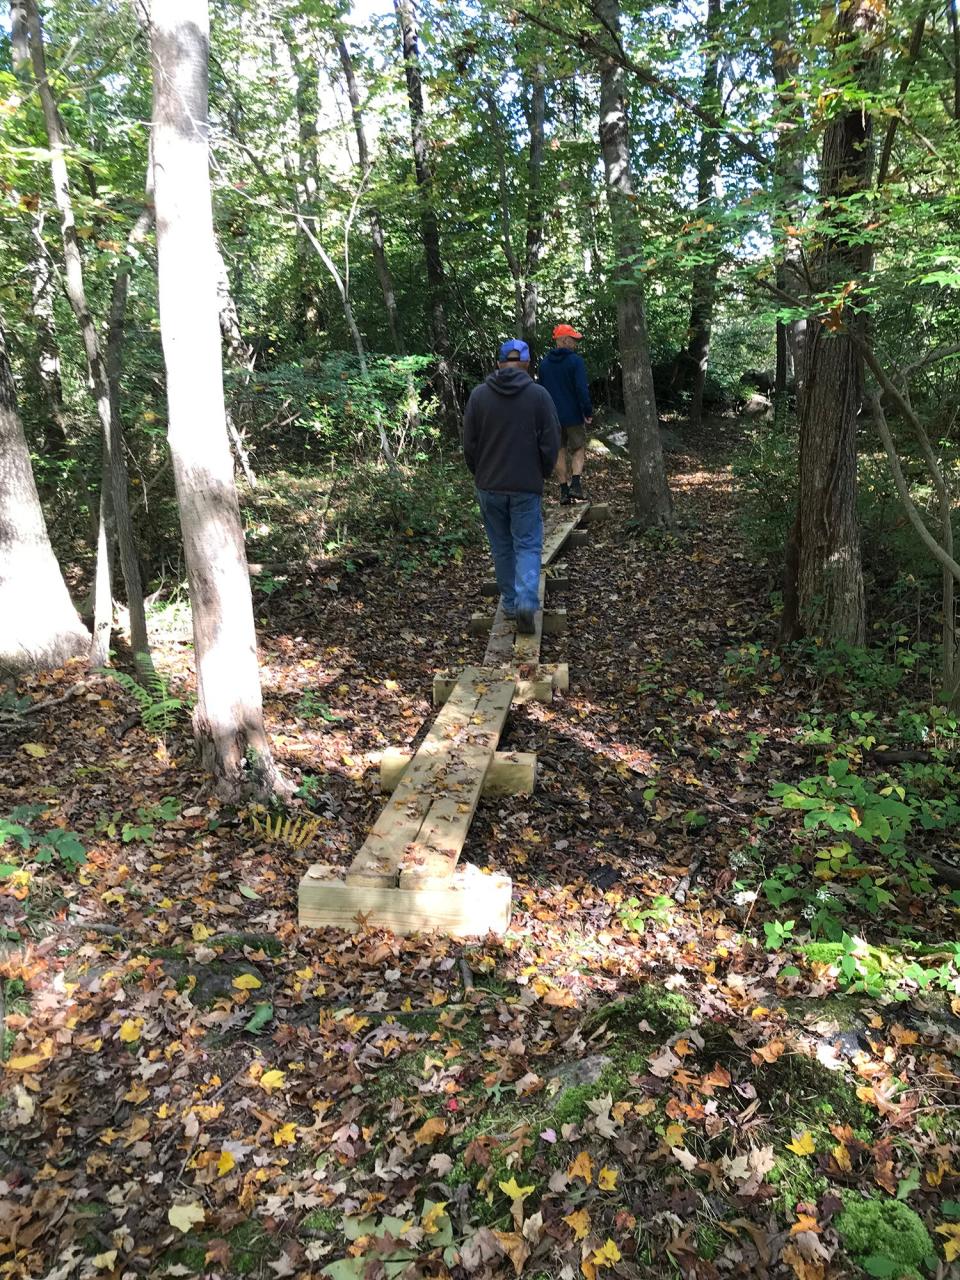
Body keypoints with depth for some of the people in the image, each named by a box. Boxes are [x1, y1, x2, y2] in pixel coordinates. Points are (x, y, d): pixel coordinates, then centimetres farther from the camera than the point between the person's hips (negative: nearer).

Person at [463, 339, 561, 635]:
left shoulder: (478, 394, -1)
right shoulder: (539, 395, -5)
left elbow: (469, 444, 2)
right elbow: (551, 444, -4)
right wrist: (541, 475, 12)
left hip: (489, 487, 2)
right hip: (527, 487, -2)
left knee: (502, 547, 14)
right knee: (528, 546, 4)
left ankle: (510, 604, 22)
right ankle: (527, 602, -14)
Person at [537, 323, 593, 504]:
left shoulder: (544, 363, 8)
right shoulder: (575, 361, -11)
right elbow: (582, 390, -16)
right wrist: (588, 412, -7)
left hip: (553, 416, 4)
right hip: (573, 415, -4)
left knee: (559, 452, 10)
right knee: (578, 450, 7)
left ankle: (564, 491, 9)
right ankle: (576, 485, -12)